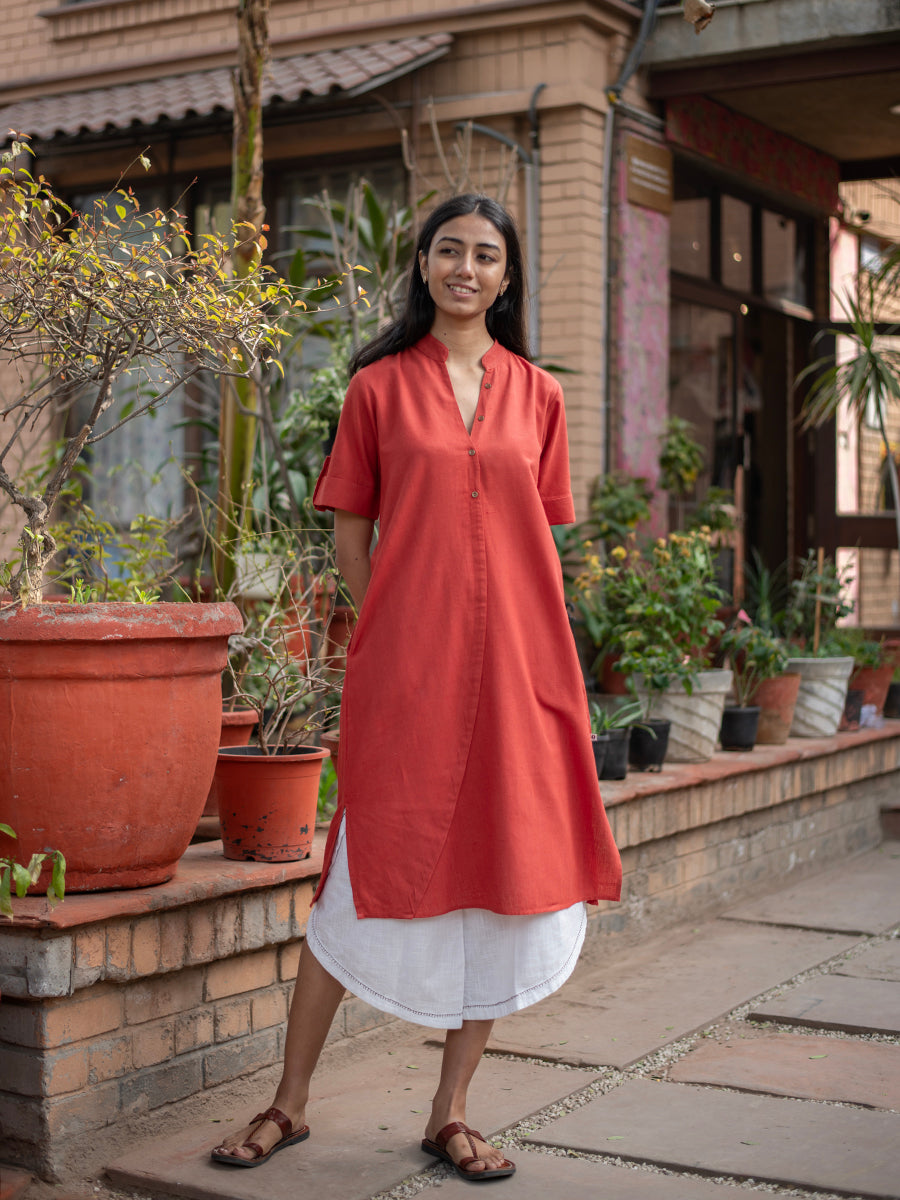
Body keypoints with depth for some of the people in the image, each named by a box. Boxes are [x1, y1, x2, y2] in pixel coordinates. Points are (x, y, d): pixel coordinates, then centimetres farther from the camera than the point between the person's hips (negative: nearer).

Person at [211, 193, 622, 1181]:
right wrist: (391, 633, -1)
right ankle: (290, 1102, 17)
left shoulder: (537, 395, 11)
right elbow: (350, 531, 7)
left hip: (515, 661, 3)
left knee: (501, 879, 4)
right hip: (405, 671, -2)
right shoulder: (379, 387, 6)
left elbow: (541, 536, 13)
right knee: (372, 878, 1)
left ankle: (450, 1115, 18)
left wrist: (529, 649, 5)